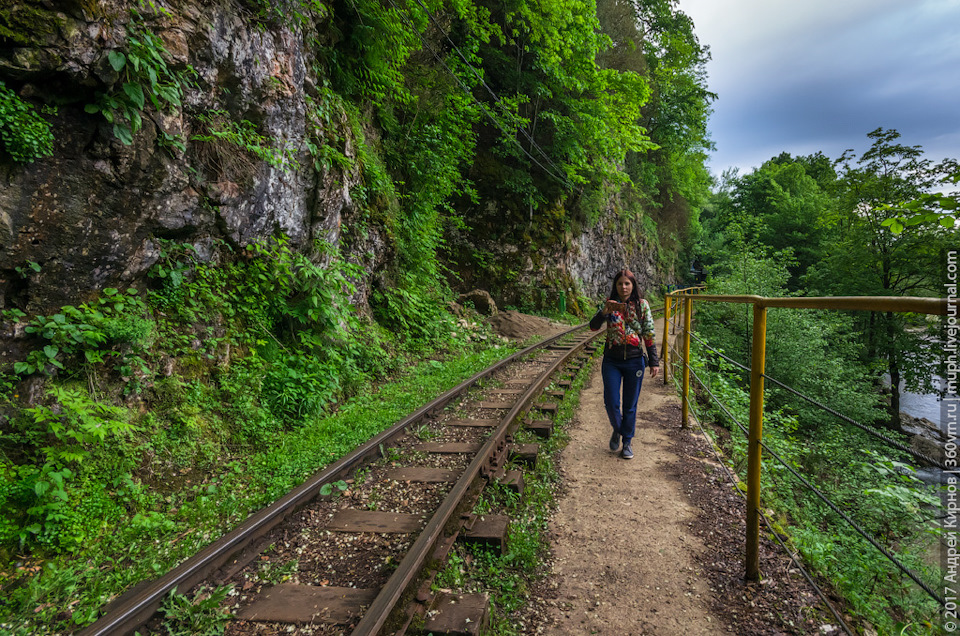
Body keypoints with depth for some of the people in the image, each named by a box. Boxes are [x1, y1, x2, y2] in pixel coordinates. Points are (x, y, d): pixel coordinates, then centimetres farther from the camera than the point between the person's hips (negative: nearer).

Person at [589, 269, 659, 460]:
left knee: (630, 405, 8)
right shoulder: (609, 305, 2)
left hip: (634, 360, 0)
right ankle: (617, 430, 31)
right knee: (611, 403, 0)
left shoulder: (642, 305, 0)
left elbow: (649, 335, 1)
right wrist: (604, 311, -28)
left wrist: (654, 361, -2)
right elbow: (593, 326, -10)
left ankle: (627, 441, 25)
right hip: (612, 360, 1)